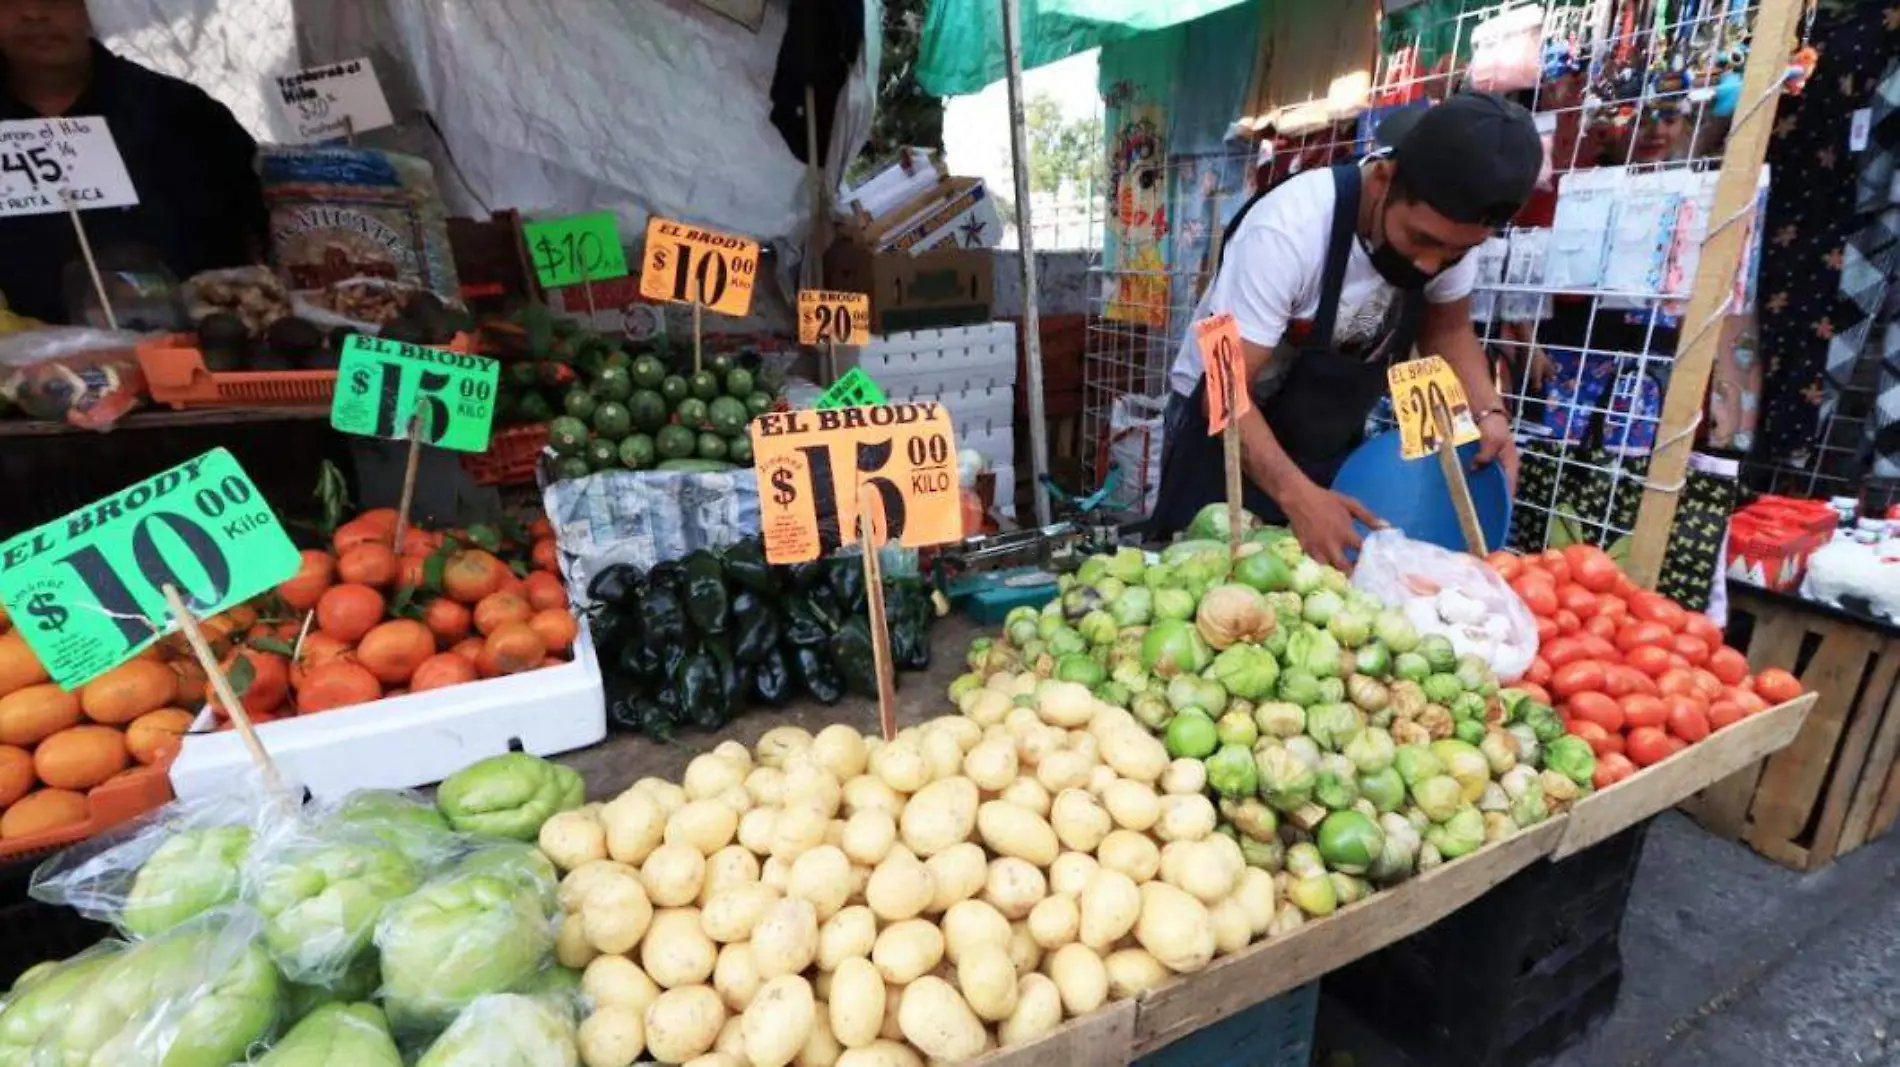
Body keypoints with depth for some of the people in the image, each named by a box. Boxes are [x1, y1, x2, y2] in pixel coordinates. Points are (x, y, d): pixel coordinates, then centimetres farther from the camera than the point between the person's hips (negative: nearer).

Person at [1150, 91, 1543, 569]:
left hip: (1332, 444, 5)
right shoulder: (1290, 230, -30)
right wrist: (1296, 493, -44)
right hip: (1224, 430, -5)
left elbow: (1447, 328, 4)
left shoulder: (1451, 227, -12)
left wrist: (1488, 413, -14)